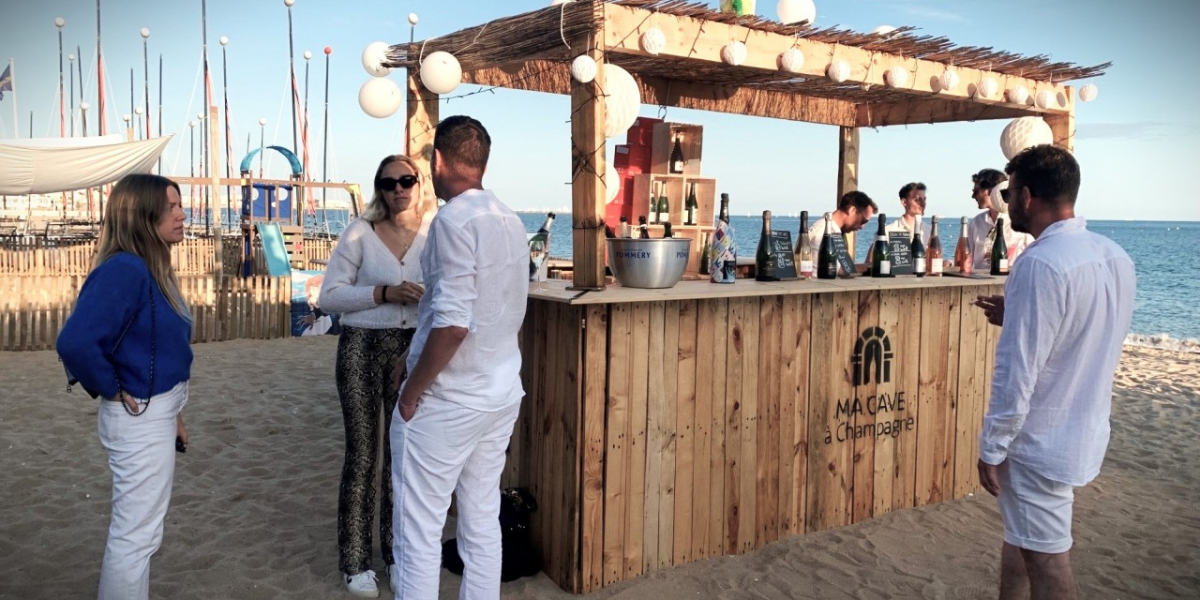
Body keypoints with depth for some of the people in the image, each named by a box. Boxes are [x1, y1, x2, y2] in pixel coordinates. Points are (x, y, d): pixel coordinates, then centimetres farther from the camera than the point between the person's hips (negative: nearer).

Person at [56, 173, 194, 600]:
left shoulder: (151, 268, 8)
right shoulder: (123, 270, -22)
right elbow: (75, 343, -32)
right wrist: (112, 392, -17)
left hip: (157, 413, 10)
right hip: (141, 418, -10)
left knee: (136, 529, 21)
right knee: (136, 533, 2)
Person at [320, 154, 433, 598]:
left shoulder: (436, 231, 2)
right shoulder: (360, 233, -4)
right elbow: (328, 296, -7)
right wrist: (383, 293, -18)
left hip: (414, 350, 2)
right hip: (363, 348, -2)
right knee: (362, 454, 4)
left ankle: (397, 551, 27)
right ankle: (355, 561, 18)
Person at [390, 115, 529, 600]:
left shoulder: (454, 221, -17)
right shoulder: (511, 222, 7)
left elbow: (453, 324, -24)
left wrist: (412, 391, -12)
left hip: (448, 401, -8)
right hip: (502, 393, 8)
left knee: (419, 532, 4)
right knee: (483, 524, 16)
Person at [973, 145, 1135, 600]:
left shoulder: (1041, 263, -23)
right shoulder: (1115, 257, 4)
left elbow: (1018, 372, -23)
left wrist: (991, 447, -14)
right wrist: (1017, 317, 11)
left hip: (1041, 441, -8)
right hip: (1084, 430, 8)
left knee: (1046, 560, 5)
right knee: (1022, 538, 23)